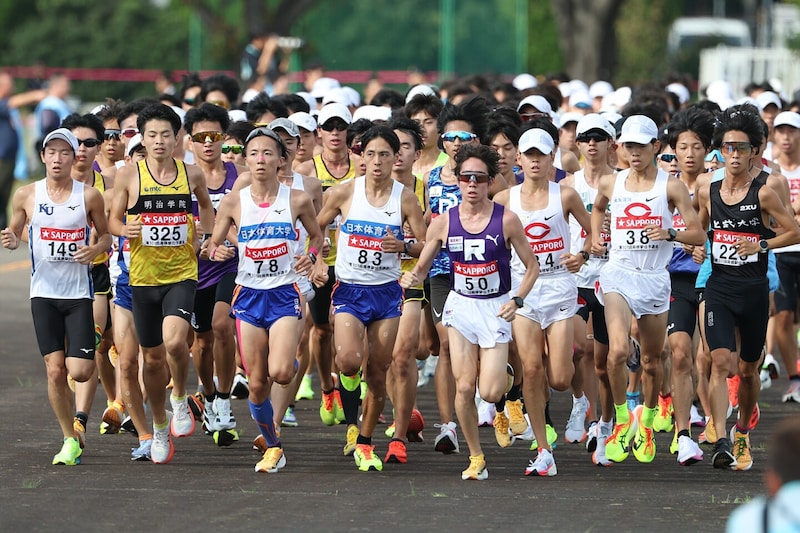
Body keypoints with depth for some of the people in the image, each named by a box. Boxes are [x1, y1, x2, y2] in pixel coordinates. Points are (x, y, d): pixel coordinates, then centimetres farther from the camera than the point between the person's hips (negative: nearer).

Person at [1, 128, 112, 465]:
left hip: (79, 294, -1)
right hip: (43, 294, 1)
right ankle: (70, 440, 10)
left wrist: (97, 248, -13)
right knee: (55, 370, -3)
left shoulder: (89, 196, -2)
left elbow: (105, 235, 9)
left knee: (79, 372, -8)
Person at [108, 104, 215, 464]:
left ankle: (180, 399, 2)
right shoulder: (128, 175, -2)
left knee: (174, 340, -26)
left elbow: (205, 206, 22)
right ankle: (160, 426, 30)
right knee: (152, 358, 9)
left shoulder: (192, 175, 1)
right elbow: (113, 219, 3)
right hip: (143, 276, 1)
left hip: (182, 274, -1)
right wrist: (124, 229, -18)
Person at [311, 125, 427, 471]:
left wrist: (403, 246, -18)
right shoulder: (344, 193, -3)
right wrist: (317, 262, -7)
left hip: (387, 293, 1)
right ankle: (352, 421, 8)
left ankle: (364, 443, 19)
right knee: (349, 361, -22)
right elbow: (314, 229, 9)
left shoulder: (405, 198, -1)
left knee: (378, 371, 3)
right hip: (349, 290, -1)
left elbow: (426, 246, 3)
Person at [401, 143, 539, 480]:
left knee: (489, 392, -10)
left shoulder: (506, 220, -9)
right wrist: (412, 277, -17)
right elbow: (422, 267, 6)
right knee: (464, 387, -6)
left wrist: (517, 300, -16)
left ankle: (507, 378, 28)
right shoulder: (443, 223, -3)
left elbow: (532, 267, -1)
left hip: (496, 309, -2)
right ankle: (476, 458, 9)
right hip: (461, 305, 2)